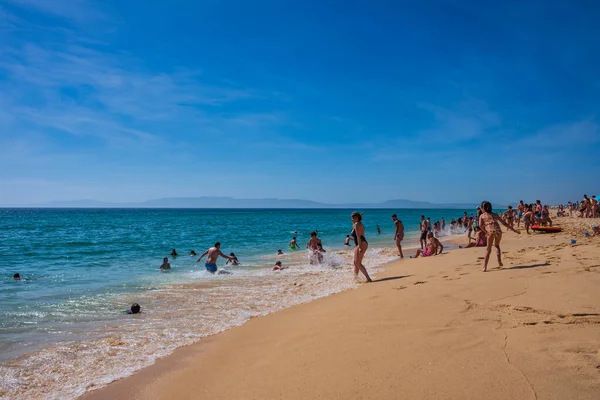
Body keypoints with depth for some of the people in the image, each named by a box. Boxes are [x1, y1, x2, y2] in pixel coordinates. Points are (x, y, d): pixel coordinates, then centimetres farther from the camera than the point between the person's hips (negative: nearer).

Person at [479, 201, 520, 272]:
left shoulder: (482, 216, 17)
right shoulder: (495, 215, 26)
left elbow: (480, 225, -1)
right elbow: (504, 223, 25)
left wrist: (485, 232, 13)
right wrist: (514, 230, 29)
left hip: (490, 231, -3)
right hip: (498, 231, 3)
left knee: (488, 249, 3)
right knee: (497, 245, 28)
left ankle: (484, 267, -8)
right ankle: (499, 261, 15)